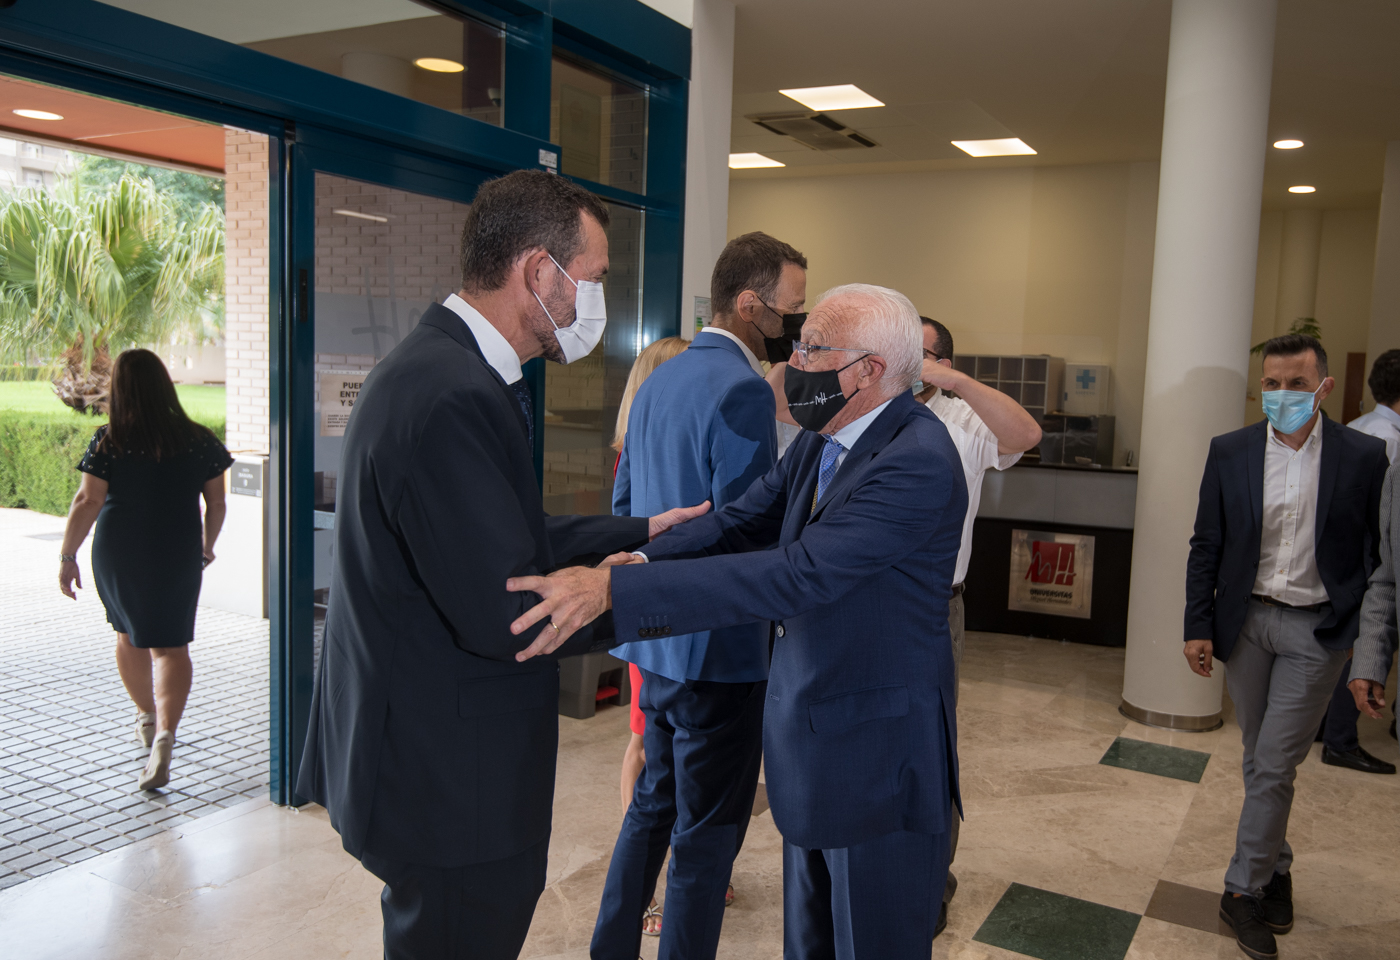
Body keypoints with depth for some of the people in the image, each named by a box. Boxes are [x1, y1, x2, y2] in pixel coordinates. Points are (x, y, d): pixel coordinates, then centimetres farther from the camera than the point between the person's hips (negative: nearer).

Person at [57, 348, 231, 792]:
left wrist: (67, 557, -3)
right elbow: (216, 503, 2)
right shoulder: (200, 441, -4)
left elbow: (87, 501, -11)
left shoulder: (107, 443, -8)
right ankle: (165, 733, -17)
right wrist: (207, 546, 17)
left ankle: (146, 717, 38)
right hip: (178, 556, 0)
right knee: (170, 645, 4)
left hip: (118, 554, 0)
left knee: (128, 633, 22)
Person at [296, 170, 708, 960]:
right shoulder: (452, 398, -27)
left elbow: (507, 536, 13)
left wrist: (638, 532, 13)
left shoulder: (446, 369, 6)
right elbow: (504, 616, -27)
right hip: (451, 787, -10)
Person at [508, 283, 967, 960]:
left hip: (879, 757, -8)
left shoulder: (918, 461, -26)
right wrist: (642, 558, -16)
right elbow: (743, 522, 3)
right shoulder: (820, 439, 3)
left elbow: (797, 575, -33)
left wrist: (614, 590, -37)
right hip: (810, 730, 8)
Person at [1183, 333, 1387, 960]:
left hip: (1317, 630, -2)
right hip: (1246, 621, 3)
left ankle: (1245, 889, 12)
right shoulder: (1230, 453, -1)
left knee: (1274, 766, -2)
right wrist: (1197, 626, 0)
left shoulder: (1364, 457, -6)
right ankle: (1275, 867, 33)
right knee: (1259, 761, 14)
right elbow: (1206, 547, 3)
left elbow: (1377, 554, 1)